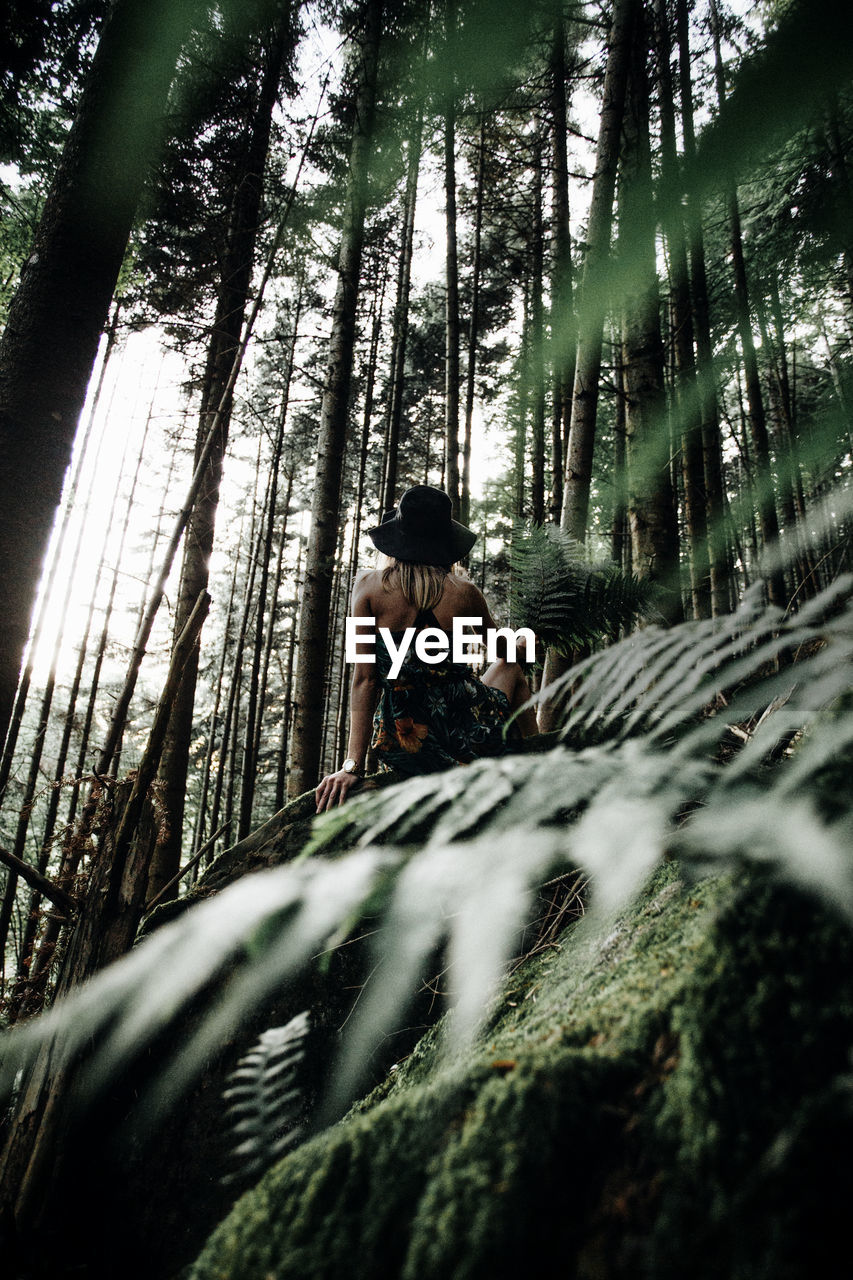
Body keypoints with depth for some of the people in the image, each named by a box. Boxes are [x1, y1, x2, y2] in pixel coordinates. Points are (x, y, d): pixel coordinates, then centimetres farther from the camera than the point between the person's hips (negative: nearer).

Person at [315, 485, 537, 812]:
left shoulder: (369, 586, -7)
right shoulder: (463, 591, -6)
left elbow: (364, 679, -10)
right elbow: (503, 651, 14)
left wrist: (353, 765, -6)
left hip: (403, 755, 2)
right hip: (469, 739, -1)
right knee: (511, 668, 30)